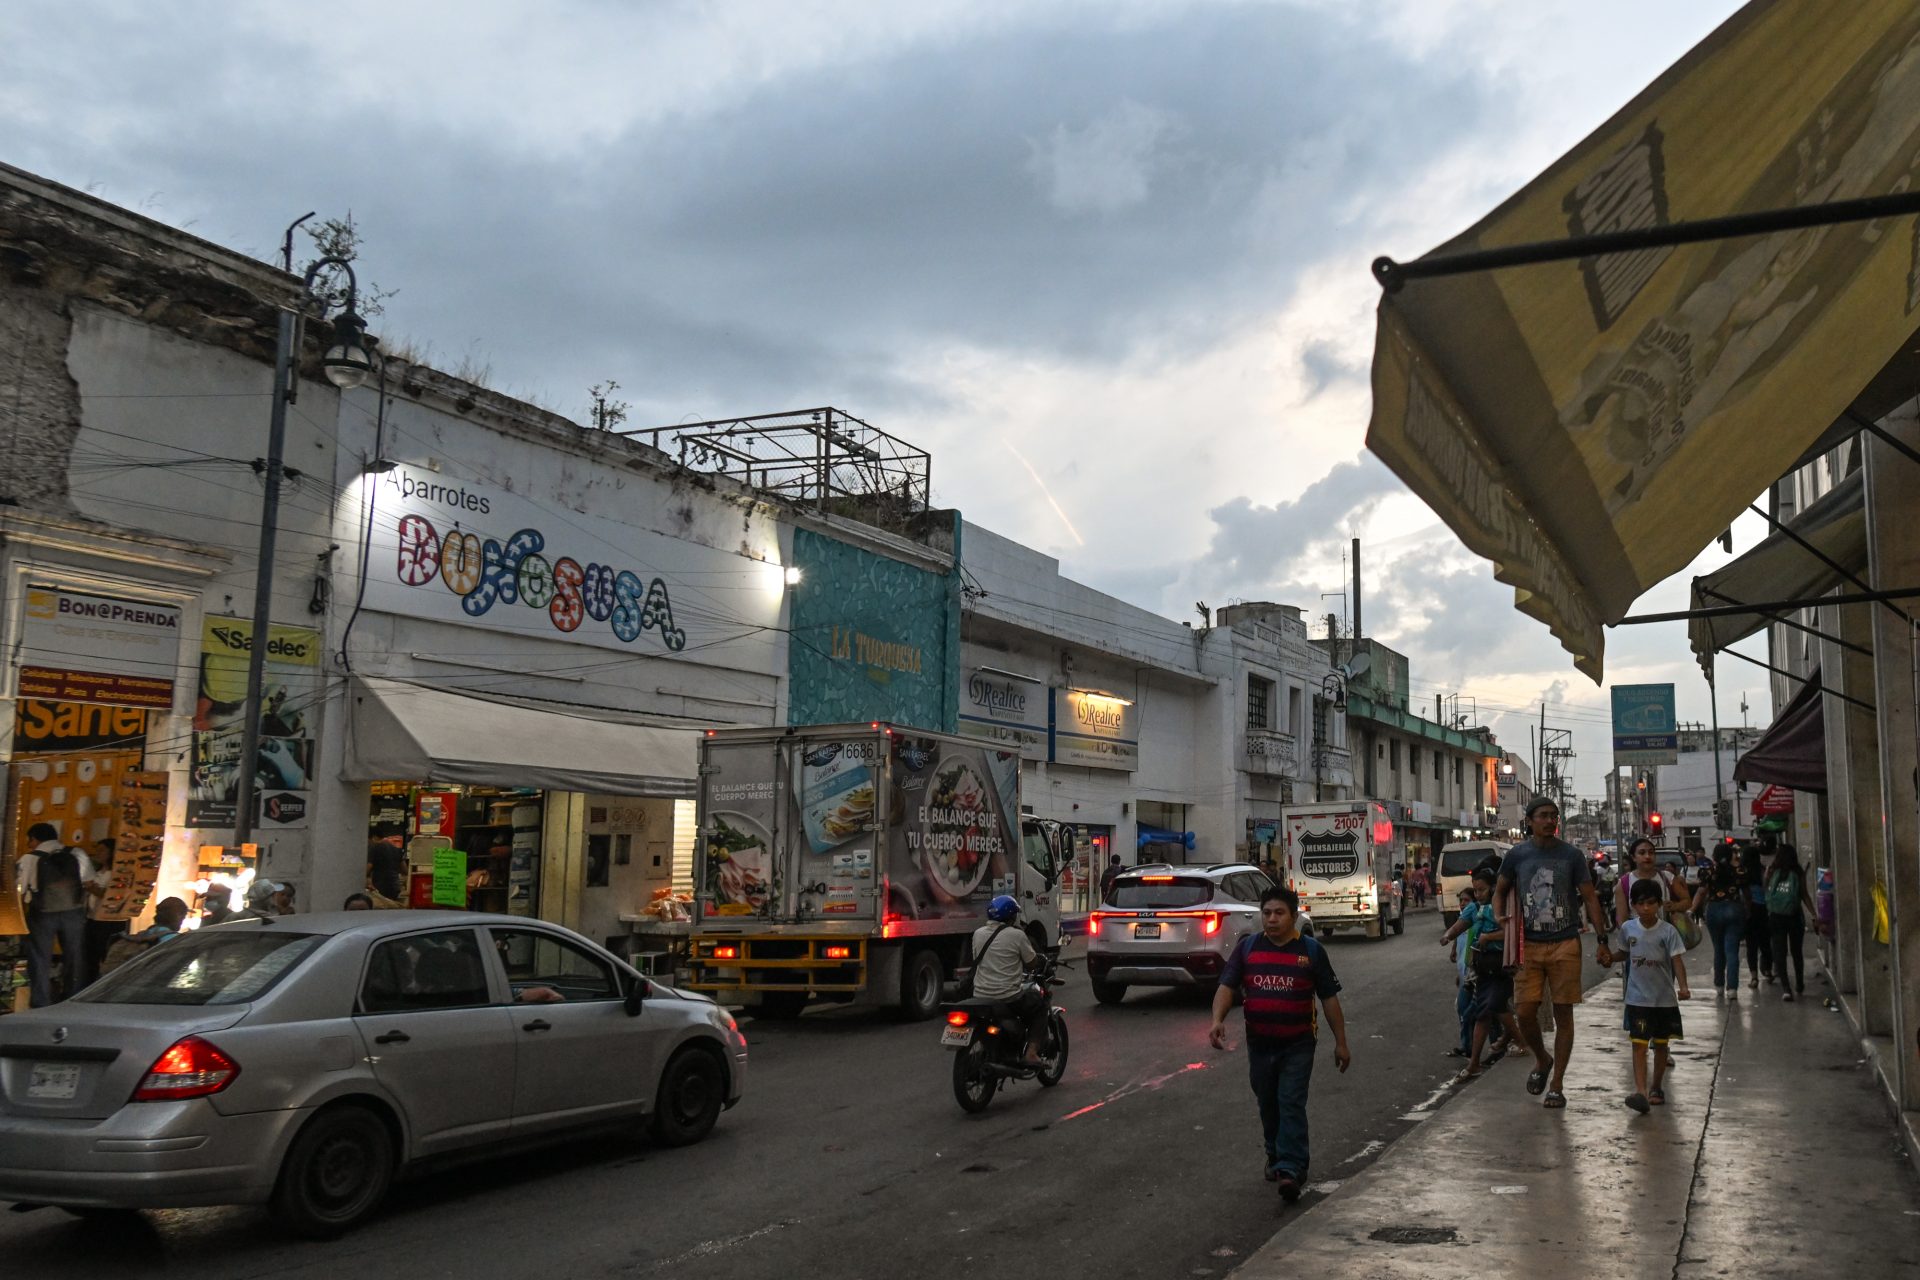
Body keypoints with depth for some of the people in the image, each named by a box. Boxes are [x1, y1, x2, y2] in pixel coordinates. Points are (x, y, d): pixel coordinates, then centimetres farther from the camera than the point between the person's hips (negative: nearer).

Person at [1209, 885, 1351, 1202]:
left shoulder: (1311, 950, -3)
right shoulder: (1248, 947, 2)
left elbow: (1329, 997, 2)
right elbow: (1227, 986, -4)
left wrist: (1341, 1042, 3)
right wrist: (1217, 1020, -21)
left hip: (1297, 1045, -3)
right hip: (1259, 1043, 3)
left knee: (1292, 1105, -10)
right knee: (1268, 1105, 16)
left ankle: (1291, 1169, -12)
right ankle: (1275, 1155, 35)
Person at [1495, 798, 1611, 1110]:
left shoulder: (1572, 855, 1)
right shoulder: (1517, 855, 4)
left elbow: (1590, 898, 4)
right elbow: (1500, 890, 16)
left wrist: (1602, 940, -2)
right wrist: (1499, 916, -4)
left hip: (1565, 945, -1)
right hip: (1528, 945, 1)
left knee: (1563, 1014, 2)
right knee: (1525, 1012, -5)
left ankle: (1557, 1085, 11)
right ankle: (1542, 1060, 25)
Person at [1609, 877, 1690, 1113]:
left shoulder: (1667, 931, -10)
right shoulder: (1628, 928, -1)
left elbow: (1677, 959, -17)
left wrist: (1682, 986, -29)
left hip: (1664, 998, -1)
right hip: (1637, 998, 1)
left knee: (1660, 1044, 12)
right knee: (1639, 1044, -8)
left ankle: (1656, 1088, 28)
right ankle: (1640, 1091, -16)